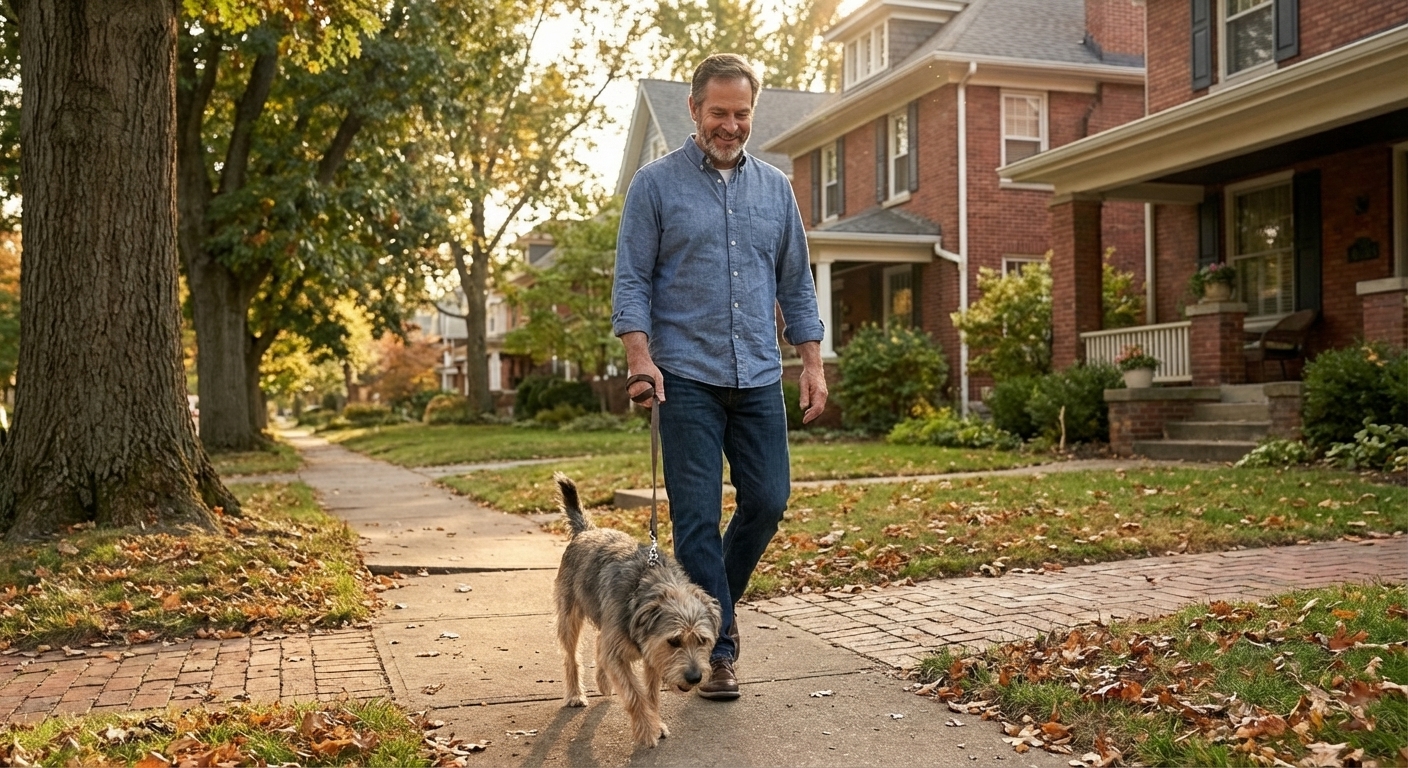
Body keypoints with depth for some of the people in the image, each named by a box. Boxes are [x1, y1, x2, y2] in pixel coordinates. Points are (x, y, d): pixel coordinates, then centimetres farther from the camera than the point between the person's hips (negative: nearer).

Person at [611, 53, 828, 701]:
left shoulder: (775, 188, 13)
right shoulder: (656, 184, 1)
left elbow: (796, 284, 15)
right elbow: (632, 281, -3)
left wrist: (812, 364, 9)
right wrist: (639, 356, -15)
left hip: (760, 379, 4)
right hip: (687, 379, -4)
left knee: (768, 500, 6)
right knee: (697, 515, -2)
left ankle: (715, 601, 31)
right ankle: (716, 648, 8)